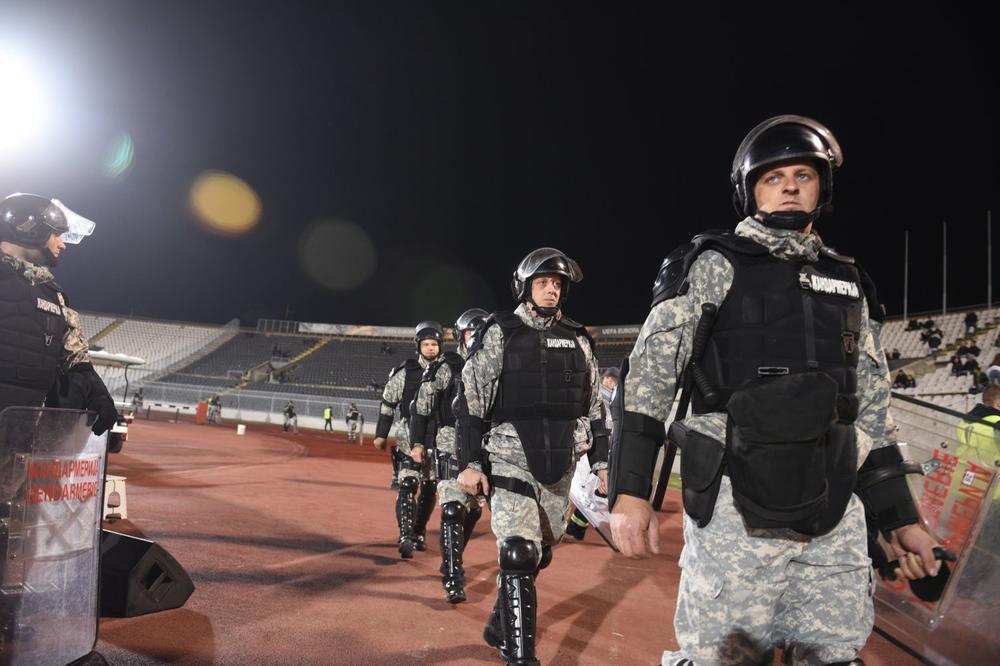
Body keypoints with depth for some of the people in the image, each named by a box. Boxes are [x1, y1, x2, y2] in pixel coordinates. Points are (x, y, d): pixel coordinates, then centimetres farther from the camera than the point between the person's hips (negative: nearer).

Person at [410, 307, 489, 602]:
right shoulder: (446, 367, -3)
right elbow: (421, 406, -1)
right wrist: (417, 442, -4)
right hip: (452, 446, -5)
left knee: (473, 509, 13)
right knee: (453, 510, -14)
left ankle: (451, 560, 35)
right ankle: (453, 579, -9)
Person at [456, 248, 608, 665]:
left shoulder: (578, 339, 10)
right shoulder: (500, 333, -2)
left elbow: (593, 405, 15)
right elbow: (471, 401, -5)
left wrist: (601, 460, 12)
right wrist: (470, 462, -11)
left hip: (560, 465, 5)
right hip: (511, 458, -4)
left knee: (540, 554, 13)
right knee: (519, 555, -10)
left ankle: (501, 627, 34)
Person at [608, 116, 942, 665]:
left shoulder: (848, 285, 16)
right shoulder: (714, 265, 0)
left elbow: (870, 412, 20)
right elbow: (647, 380, -6)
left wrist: (900, 516, 16)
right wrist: (629, 490, -14)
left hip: (837, 517, 5)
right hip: (735, 511, -5)